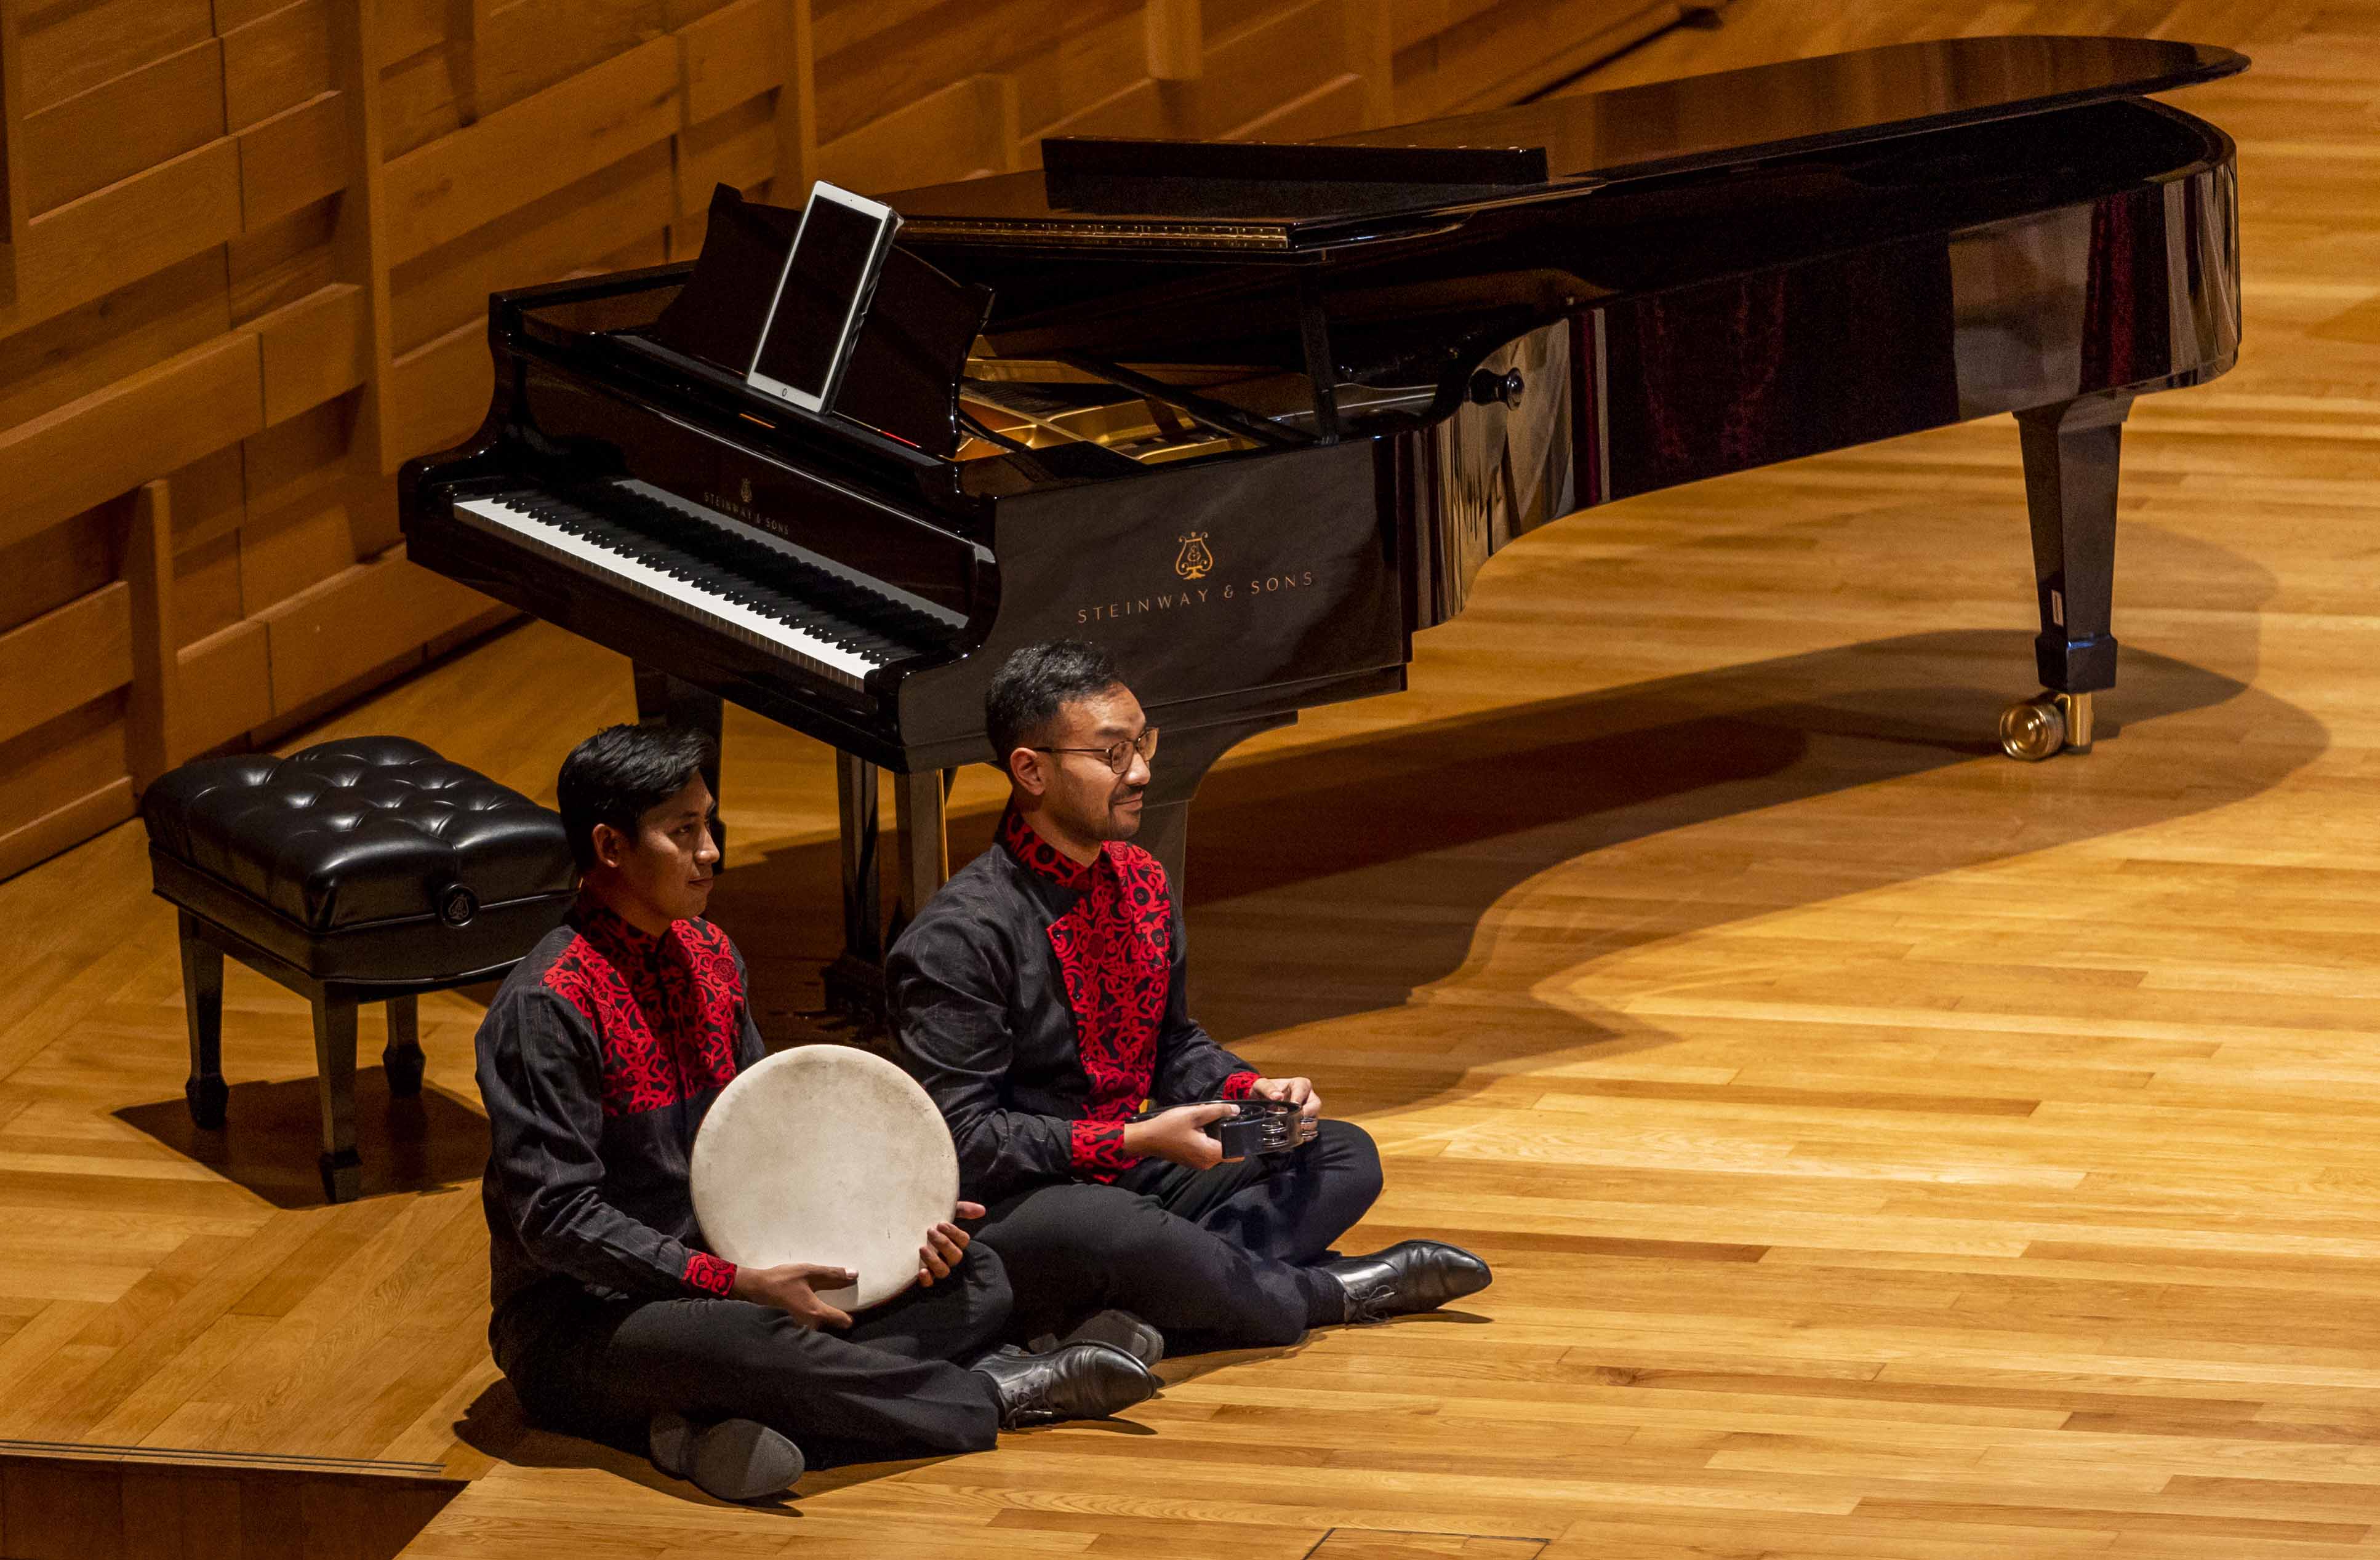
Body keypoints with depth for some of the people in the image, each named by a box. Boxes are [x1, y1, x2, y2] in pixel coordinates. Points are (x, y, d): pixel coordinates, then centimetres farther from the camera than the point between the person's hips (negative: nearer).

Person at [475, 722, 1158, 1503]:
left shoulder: (708, 956, 9)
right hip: (578, 1320, -9)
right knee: (746, 1340, -40)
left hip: (717, 1276, 9)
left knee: (972, 1281, -2)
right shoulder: (548, 1004, -17)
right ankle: (992, 1394, -17)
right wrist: (737, 1284, -24)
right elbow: (557, 1219, -20)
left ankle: (723, 1424, -24)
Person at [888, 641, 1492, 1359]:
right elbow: (962, 1138, -20)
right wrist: (1137, 1141, -23)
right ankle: (1323, 1291, -14)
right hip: (1010, 1212, -9)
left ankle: (1140, 1323, -21)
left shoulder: (1141, 883, 9)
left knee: (1346, 1156, 3)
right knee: (1103, 1227, -41)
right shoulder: (958, 937, -18)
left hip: (1128, 1181, 9)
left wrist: (1253, 1091, 0)